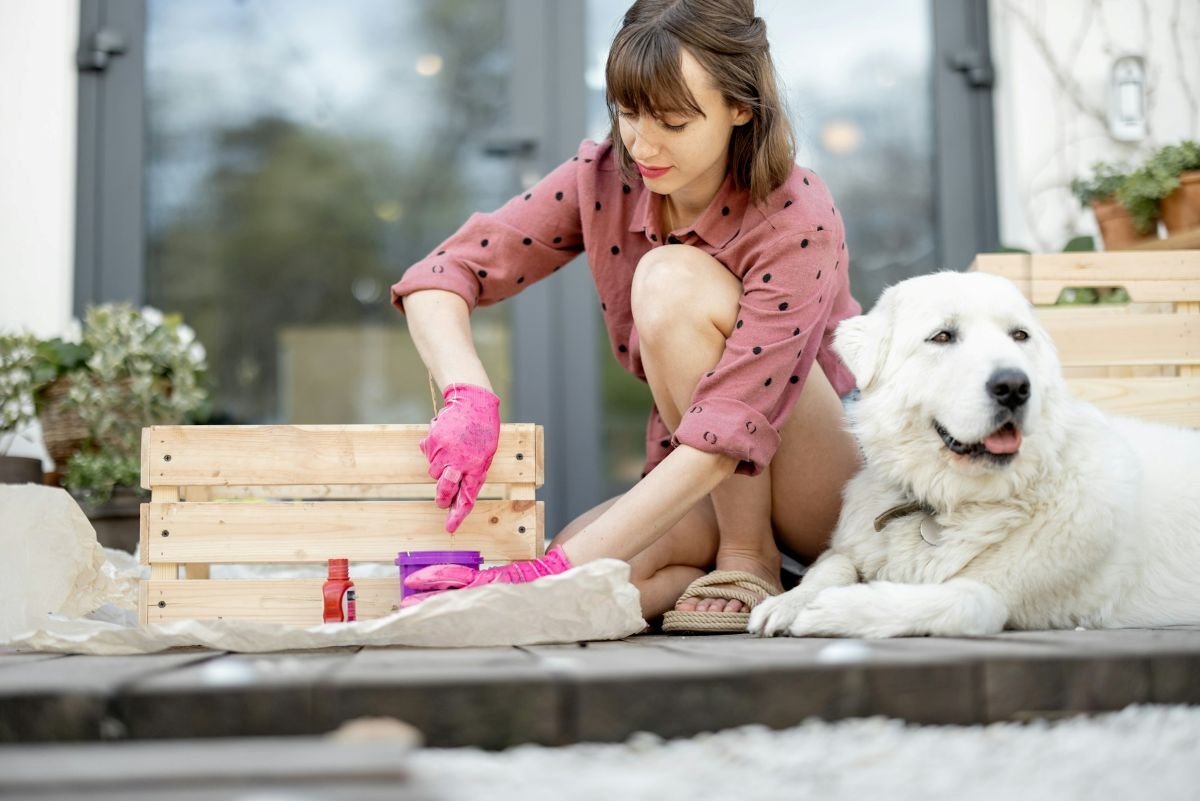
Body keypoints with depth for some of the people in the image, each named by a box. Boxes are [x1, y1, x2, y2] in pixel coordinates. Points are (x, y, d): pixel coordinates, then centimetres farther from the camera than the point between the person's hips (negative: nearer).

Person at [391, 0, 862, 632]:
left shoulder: (797, 221, -24)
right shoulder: (602, 182, -9)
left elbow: (728, 434, -31)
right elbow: (439, 278, -9)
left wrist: (556, 569, -36)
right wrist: (467, 396, -31)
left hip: (838, 491, -3)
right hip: (700, 485, 3)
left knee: (673, 280, -27)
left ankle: (750, 560, -14)